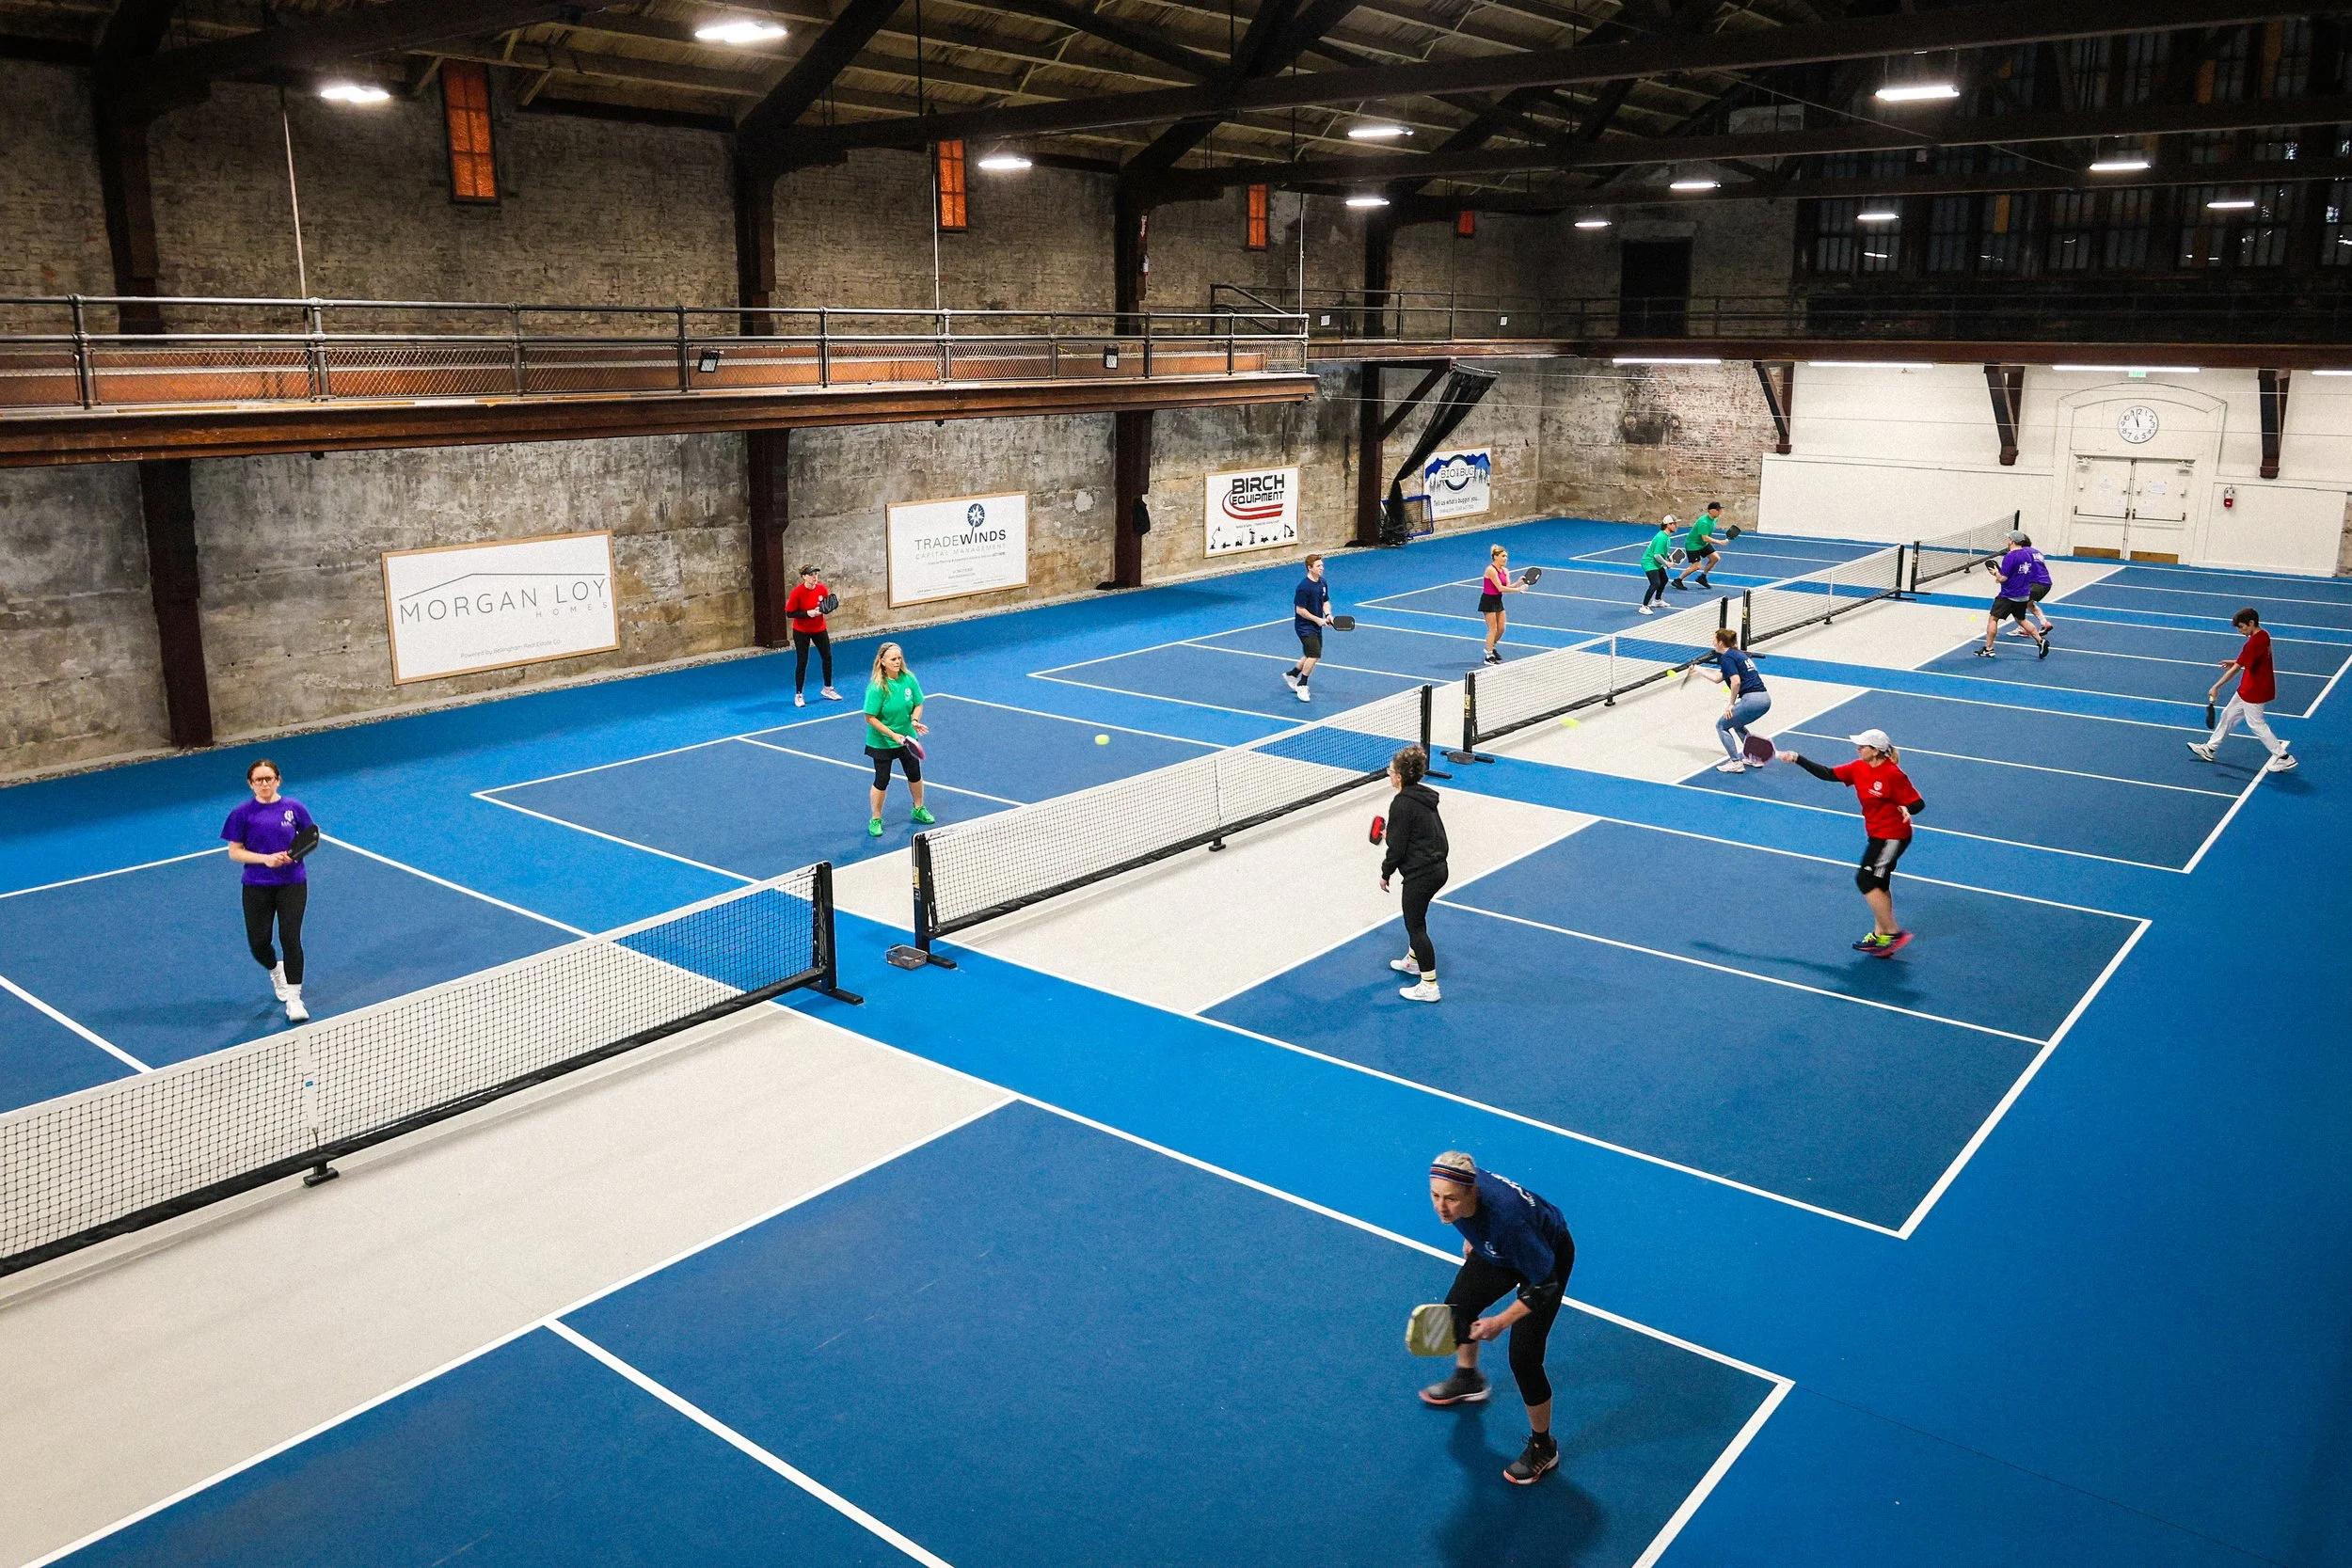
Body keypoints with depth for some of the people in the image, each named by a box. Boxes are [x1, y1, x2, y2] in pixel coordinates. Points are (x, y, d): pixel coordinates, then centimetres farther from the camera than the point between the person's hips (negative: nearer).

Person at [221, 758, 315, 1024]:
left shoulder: (293, 807, -1)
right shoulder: (243, 813, -3)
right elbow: (234, 852, -1)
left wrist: (293, 853, -13)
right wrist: (265, 858, -17)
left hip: (292, 883, -1)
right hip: (257, 887, 1)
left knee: (290, 938, -9)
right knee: (258, 942, 4)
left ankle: (294, 1000, 1)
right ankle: (276, 970, 40)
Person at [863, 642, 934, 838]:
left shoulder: (908, 679, -10)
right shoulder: (877, 687, -25)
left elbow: (918, 704, 1)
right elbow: (870, 718, -22)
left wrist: (914, 720, -19)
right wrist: (893, 735, -25)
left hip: (907, 738, 5)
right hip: (882, 742, -5)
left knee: (915, 774, 18)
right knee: (882, 780, 5)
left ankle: (918, 810, 42)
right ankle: (875, 819, 24)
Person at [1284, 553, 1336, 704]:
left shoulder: (1323, 583, 4)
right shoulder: (1304, 587, -22)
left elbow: (1326, 601, 16)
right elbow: (1300, 610, -20)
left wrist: (1328, 614, -4)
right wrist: (1317, 619, -20)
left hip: (1316, 626, 9)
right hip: (1304, 626, -9)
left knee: (1311, 655, 17)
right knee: (1314, 654, -17)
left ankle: (1291, 675, 38)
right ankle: (1301, 686, -3)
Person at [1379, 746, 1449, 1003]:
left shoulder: (1402, 804, -20)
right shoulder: (1423, 796, 7)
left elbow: (1397, 848, -17)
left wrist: (1385, 873, -4)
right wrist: (1391, 836, 26)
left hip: (1420, 874, -10)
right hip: (1438, 868, 10)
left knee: (1415, 925, 0)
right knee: (1415, 918, 28)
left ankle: (1429, 986, 3)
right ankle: (1413, 960, 48)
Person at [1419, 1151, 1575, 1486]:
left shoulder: (1507, 1220, -47)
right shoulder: (1453, 1187, -28)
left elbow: (1545, 1285, -33)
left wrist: (1502, 1322, -36)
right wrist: (1471, 1237, 15)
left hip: (1548, 1258, -7)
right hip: (1496, 1250, 7)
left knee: (1523, 1358, -9)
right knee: (1457, 1308, 20)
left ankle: (1543, 1448, 17)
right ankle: (1468, 1380, 53)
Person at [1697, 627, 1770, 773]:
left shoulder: (1727, 657, -7)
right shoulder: (1739, 653, 22)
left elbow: (1736, 681, -19)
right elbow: (1718, 677, 30)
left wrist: (1731, 704, -9)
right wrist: (1699, 669, 40)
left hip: (1752, 699, -9)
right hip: (1765, 699, 9)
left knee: (1722, 725, 7)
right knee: (1736, 723, 31)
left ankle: (1735, 763, 2)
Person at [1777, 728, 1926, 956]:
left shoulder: (1893, 774, -22)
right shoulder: (1859, 768, 0)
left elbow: (1918, 803, -16)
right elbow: (1828, 774, 5)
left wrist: (1906, 810, -38)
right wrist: (1798, 759, 0)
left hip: (1892, 837, -9)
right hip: (1878, 834, 9)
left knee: (1865, 880, -9)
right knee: (1879, 885, 15)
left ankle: (1893, 933, -2)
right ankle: (1880, 935, 25)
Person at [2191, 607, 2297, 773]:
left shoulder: (2253, 643, -27)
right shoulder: (2264, 635, 2)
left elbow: (2236, 669, -27)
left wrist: (2216, 687, -23)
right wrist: (2236, 662, 10)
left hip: (2254, 692, -10)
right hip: (2247, 689, 10)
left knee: (2257, 724, 3)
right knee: (2228, 715, 19)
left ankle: (2283, 758, 11)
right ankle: (2210, 748, 31)